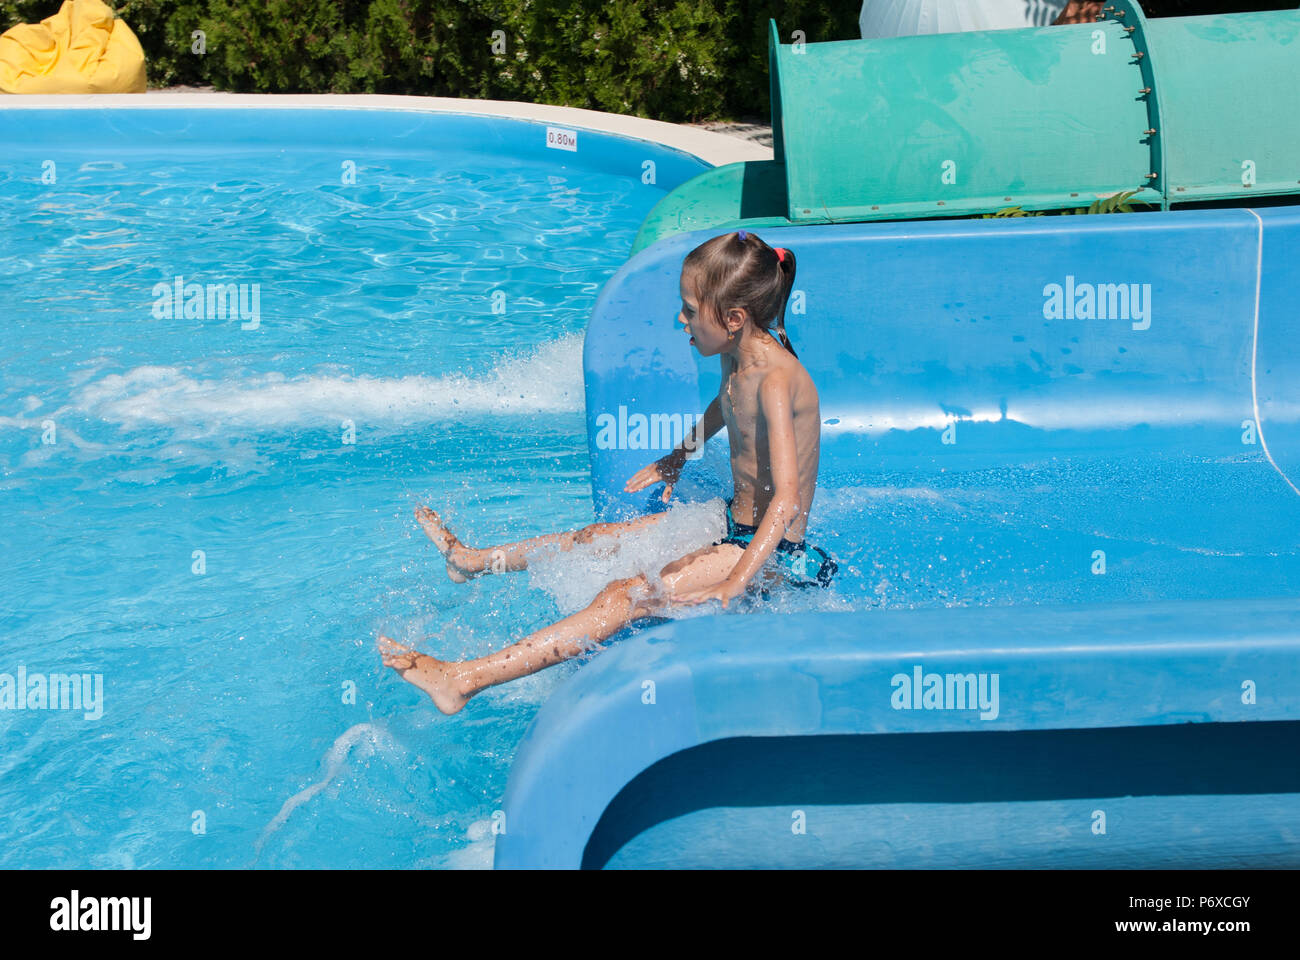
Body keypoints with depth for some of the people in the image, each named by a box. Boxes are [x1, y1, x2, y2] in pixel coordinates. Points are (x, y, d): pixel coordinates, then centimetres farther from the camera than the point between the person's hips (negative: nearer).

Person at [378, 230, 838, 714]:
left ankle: (461, 680, -29)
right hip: (733, 520, 10)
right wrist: (679, 456, 31)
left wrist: (733, 586, -40)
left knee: (628, 597, -24)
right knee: (595, 538, 17)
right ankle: (474, 560, 37)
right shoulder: (738, 356, 2)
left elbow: (788, 499, -35)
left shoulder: (775, 379, -27)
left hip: (769, 551, -10)